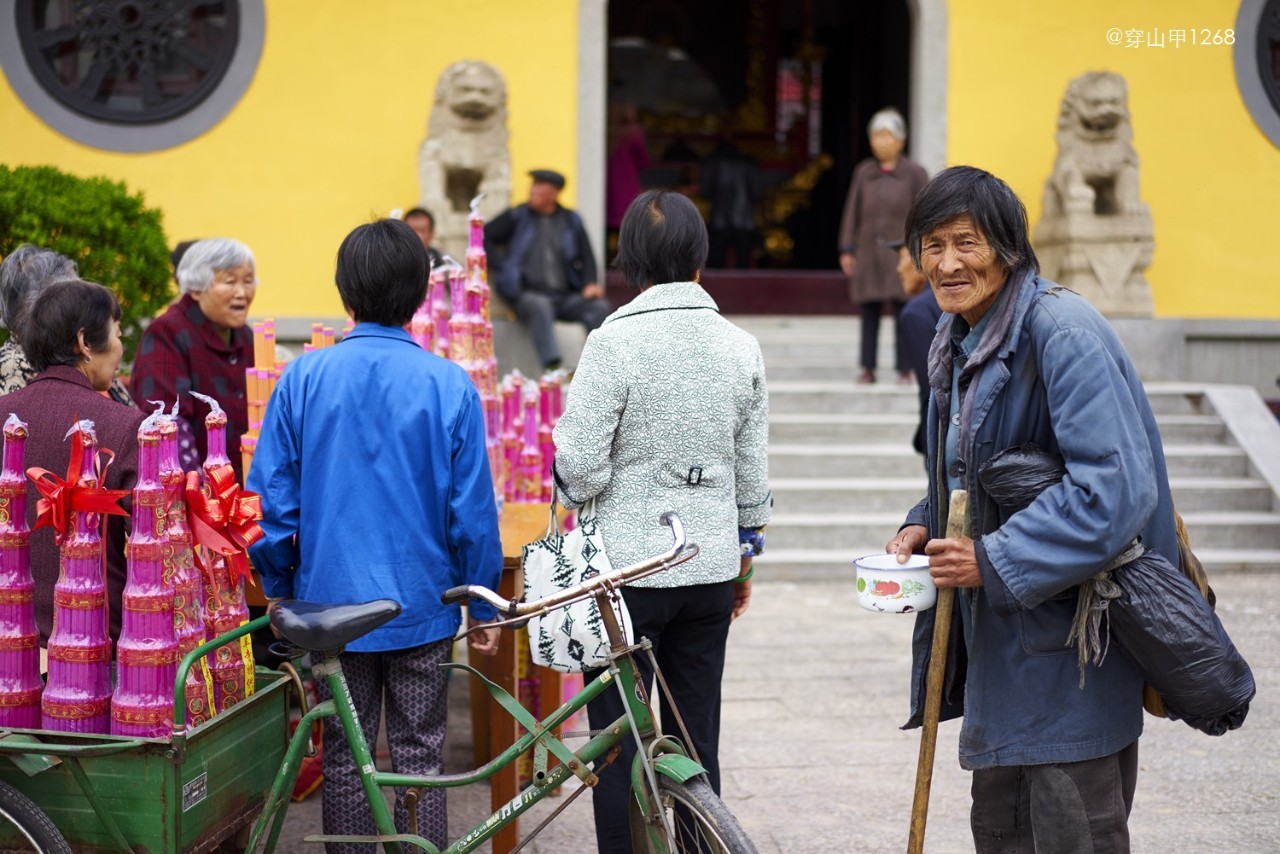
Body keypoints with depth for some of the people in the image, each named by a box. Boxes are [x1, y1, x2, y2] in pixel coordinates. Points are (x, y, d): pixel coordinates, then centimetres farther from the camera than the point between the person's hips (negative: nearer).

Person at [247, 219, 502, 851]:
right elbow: (473, 511, -6)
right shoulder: (449, 385, -9)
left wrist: (277, 589, 11)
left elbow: (272, 497, -2)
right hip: (422, 604, -1)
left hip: (329, 602, 1)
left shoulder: (304, 378, -6)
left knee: (343, 756, 11)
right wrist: (483, 607, 4)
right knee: (418, 755, 9)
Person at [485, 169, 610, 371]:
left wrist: (590, 283, -5)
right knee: (540, 306, -37)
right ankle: (553, 368, -51)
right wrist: (503, 269, -2)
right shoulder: (517, 216, 12)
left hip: (567, 297, 3)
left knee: (599, 307, -25)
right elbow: (484, 238, 10)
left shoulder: (571, 221, 17)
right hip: (529, 294, -3)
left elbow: (586, 256, 14)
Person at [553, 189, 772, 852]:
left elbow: (579, 468, -14)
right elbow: (753, 471, 8)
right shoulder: (740, 346, 1)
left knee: (618, 747, 4)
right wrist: (744, 553, 20)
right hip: (711, 568, 5)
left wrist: (574, 498, 8)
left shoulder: (614, 343, -14)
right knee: (696, 743, 12)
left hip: (627, 568, -5)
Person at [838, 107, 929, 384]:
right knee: (869, 311, 4)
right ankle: (868, 368, 9)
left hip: (901, 253, -2)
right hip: (868, 253, 2)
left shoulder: (914, 173, 2)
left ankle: (905, 369, 2)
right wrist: (847, 249, 7)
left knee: (903, 311, -4)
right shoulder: (863, 172, 9)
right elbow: (852, 212, 11)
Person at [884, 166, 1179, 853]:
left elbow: (1116, 487, -27)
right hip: (998, 641, 9)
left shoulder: (1061, 331, -19)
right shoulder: (958, 344, 11)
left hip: (1070, 639, -9)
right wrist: (925, 527, 3)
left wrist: (994, 561, -24)